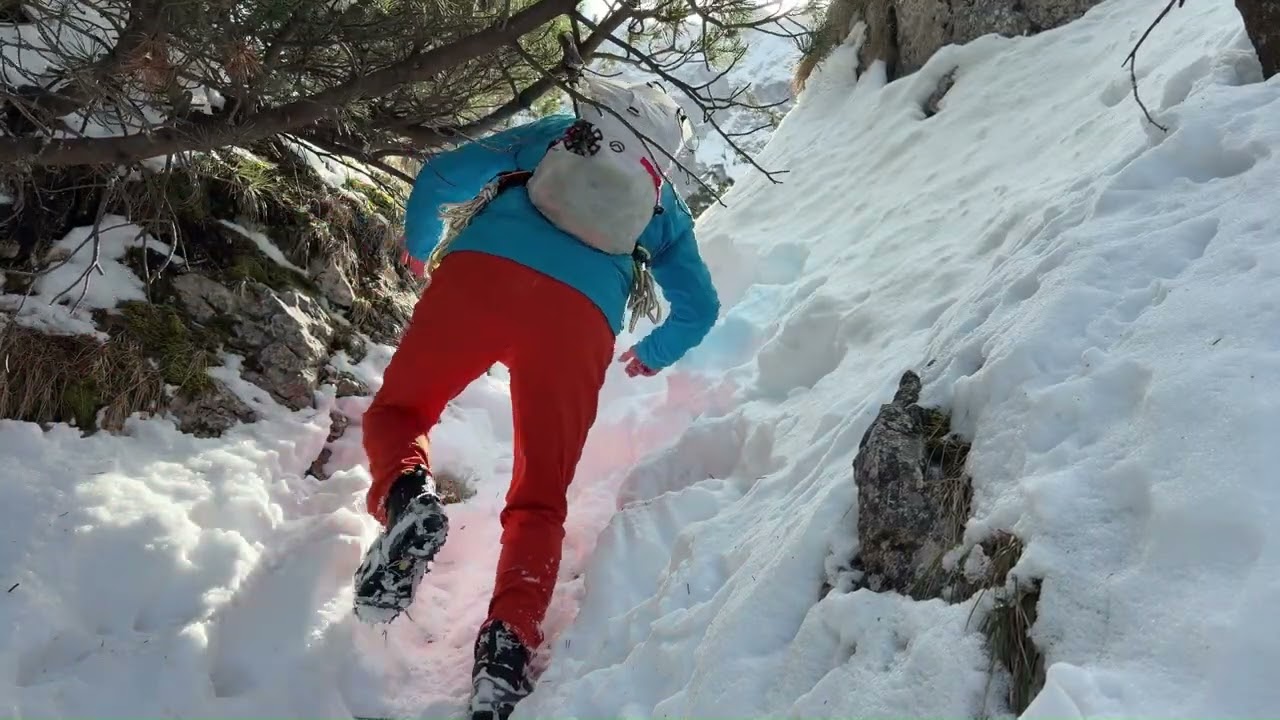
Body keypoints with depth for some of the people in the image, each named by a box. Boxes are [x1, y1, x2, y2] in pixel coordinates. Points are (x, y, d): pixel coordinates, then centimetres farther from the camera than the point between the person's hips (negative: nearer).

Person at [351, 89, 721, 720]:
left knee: (396, 410, 18)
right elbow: (700, 308, 31)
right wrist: (652, 356, 50)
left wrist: (419, 246, 39)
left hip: (480, 271, 0)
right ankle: (509, 637, -14)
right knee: (539, 501, 10)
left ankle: (405, 494, -16)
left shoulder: (555, 134, 29)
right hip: (581, 315, 1)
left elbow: (442, 175, 20)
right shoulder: (664, 202, 32)